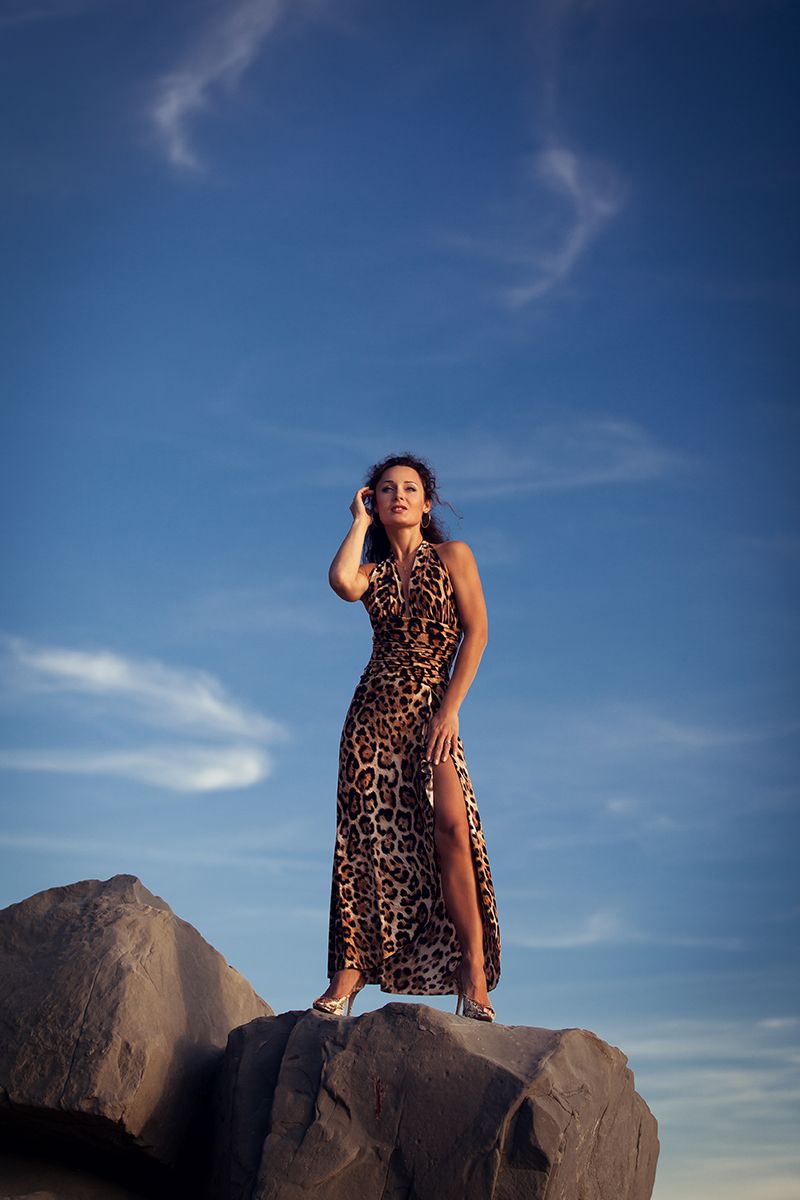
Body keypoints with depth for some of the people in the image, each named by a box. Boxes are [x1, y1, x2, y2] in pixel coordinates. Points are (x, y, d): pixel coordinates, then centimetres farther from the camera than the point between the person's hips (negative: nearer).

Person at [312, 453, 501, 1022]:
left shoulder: (452, 556, 8)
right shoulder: (374, 571, 15)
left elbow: (477, 631, -1)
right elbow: (341, 581, -10)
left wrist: (450, 708, -11)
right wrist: (361, 521, 6)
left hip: (431, 709, -3)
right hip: (373, 711, 3)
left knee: (449, 824, -20)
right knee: (366, 836, -4)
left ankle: (473, 974, -19)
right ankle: (350, 972, -2)